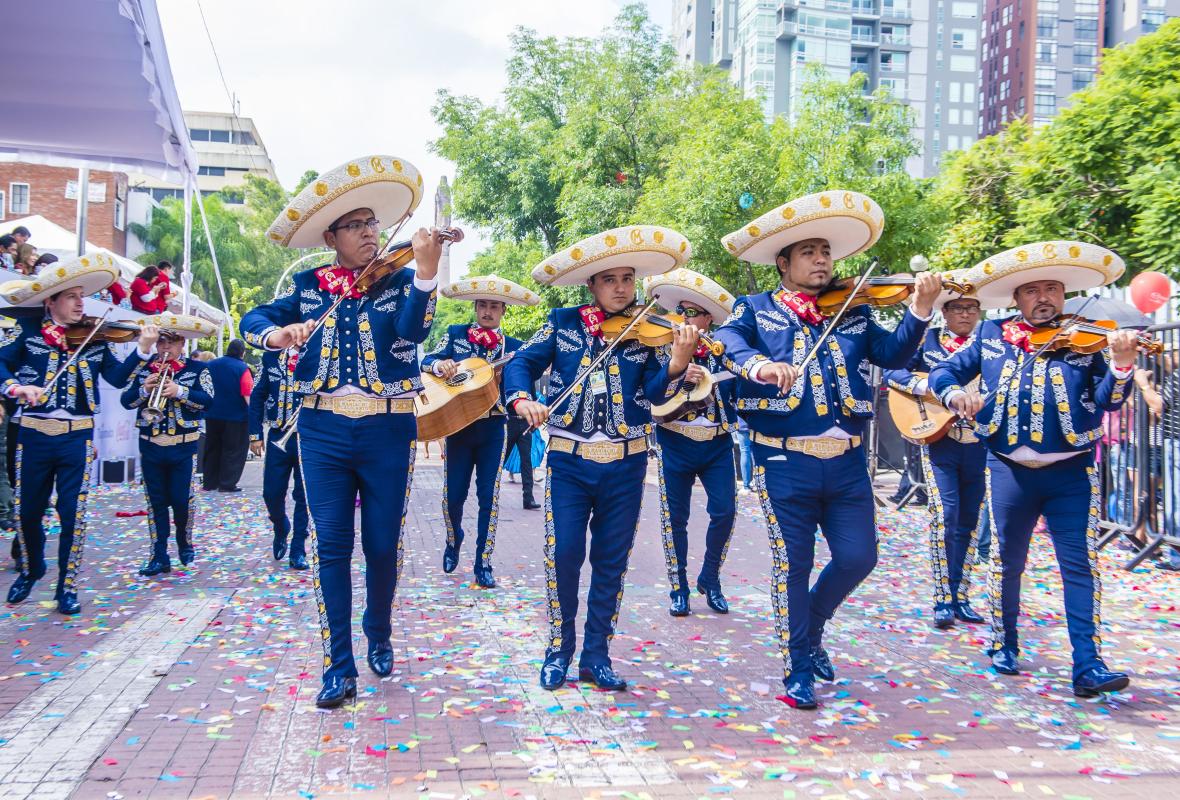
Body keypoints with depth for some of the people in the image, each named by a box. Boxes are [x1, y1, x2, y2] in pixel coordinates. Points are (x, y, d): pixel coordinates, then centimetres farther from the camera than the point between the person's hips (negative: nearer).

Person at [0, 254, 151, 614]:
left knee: (73, 513, 0)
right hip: (34, 434, 0)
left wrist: (142, 351, -17)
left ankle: (67, 586, 13)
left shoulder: (94, 339, 4)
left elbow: (118, 378, -3)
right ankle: (31, 570, 39)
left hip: (77, 437, 0)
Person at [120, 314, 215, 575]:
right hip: (150, 446, 3)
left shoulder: (197, 369, -1)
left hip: (183, 448, -3)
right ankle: (159, 556, 12)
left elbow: (207, 400, -13)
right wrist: (144, 389, -17)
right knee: (156, 502, 6)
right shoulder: (143, 368, 7)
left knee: (182, 500, 2)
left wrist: (180, 391, -25)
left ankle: (185, 545, 25)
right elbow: (126, 401, 1)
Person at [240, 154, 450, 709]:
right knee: (331, 545, 0)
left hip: (388, 431, -1)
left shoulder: (399, 281, 1)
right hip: (324, 429, 1)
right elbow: (252, 319, 8)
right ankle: (339, 666, 7)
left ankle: (379, 635, 32)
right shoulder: (309, 287, 8)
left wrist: (426, 269, -33)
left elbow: (411, 332, -17)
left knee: (383, 544, 6)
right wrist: (274, 332, -16)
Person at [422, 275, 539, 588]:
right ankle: (453, 540, 33)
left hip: (493, 427, 0)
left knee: (489, 496, -1)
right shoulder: (455, 335, 6)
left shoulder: (514, 346, 8)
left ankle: (483, 564, 7)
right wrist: (439, 364, -24)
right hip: (457, 423, 0)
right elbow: (426, 362, -2)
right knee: (454, 493, 2)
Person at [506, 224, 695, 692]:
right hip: (568, 460, -1)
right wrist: (522, 399, -20)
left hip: (625, 464, 1)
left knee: (611, 561, 7)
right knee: (563, 555, -4)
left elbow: (653, 394, -10)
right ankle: (559, 649, 16)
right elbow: (521, 363, 1)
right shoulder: (563, 323, 2)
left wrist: (677, 364, -30)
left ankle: (596, 655, 20)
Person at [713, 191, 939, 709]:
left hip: (846, 461, 4)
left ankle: (810, 627, 32)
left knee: (858, 557, 3)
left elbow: (893, 355, 0)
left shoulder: (853, 314, 13)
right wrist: (757, 363, -35)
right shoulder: (757, 310, 4)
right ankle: (797, 670, 19)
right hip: (785, 460, -3)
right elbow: (726, 340, -15)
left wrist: (920, 311, -16)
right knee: (792, 566, 3)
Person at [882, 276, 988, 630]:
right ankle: (942, 600, -5)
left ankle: (959, 597, 17)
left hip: (979, 443, 4)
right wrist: (929, 386, -19)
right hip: (938, 439, -3)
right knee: (944, 515, -13)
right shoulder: (927, 340, 3)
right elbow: (892, 372, -5)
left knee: (968, 522, 7)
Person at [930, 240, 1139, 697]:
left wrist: (1121, 364, -26)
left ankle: (1088, 665, 0)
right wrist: (954, 393, -15)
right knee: (1006, 561, 11)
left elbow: (1108, 401, -8)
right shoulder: (991, 336, 4)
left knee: (1080, 565, -3)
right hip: (1010, 470, 1)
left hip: (1071, 471, -1)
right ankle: (1004, 644, 29)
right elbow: (943, 372, 7)